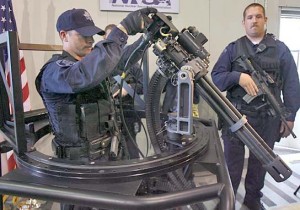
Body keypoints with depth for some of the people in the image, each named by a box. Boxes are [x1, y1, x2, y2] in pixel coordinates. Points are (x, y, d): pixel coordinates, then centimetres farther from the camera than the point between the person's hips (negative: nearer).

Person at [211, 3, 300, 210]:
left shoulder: (280, 48, 6)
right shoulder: (233, 48, 5)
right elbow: (216, 76, -2)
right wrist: (238, 76, -20)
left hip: (268, 118, 1)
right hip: (236, 115, -1)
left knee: (261, 162, 16)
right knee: (232, 162, 6)